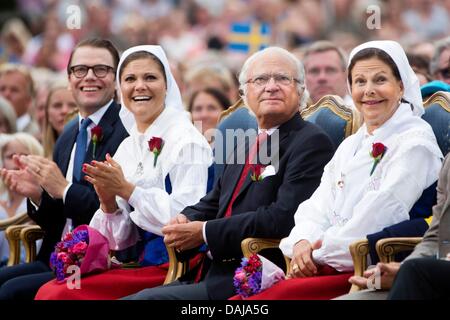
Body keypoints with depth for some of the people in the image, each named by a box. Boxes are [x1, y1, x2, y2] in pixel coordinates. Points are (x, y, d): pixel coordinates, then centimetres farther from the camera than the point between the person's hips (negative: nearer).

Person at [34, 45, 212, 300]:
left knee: (61, 294, -22)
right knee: (49, 291, -16)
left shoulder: (186, 140, -6)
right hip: (136, 264, 7)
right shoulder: (127, 147, 14)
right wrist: (108, 203, -6)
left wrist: (127, 189, -15)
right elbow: (122, 239, 14)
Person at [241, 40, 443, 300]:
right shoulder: (351, 145, 23)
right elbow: (319, 205, 16)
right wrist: (303, 241, -6)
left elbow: (381, 211, -11)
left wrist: (320, 252, -8)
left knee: (284, 293, -30)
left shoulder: (415, 141, -2)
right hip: (329, 264, 7)